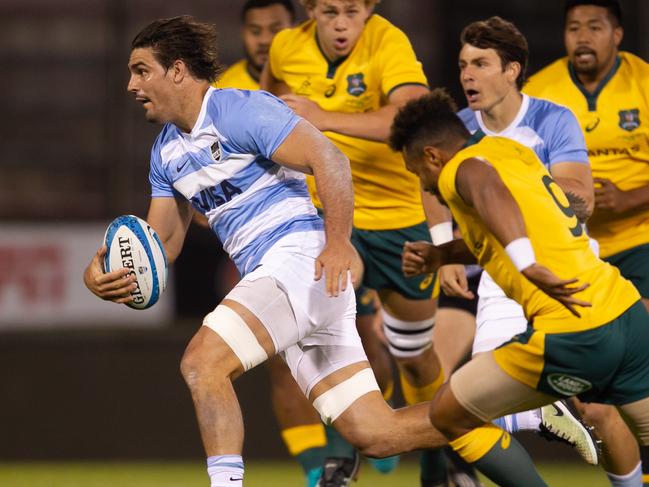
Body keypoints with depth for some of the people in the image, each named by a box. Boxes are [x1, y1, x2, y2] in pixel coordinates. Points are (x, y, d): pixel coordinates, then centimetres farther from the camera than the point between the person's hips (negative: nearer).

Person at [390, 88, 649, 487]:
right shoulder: (513, 151, 19)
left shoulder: (462, 167, -5)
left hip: (572, 337, -8)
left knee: (449, 416, 7)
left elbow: (490, 190, -30)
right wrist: (439, 255, 17)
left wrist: (527, 265, -43)